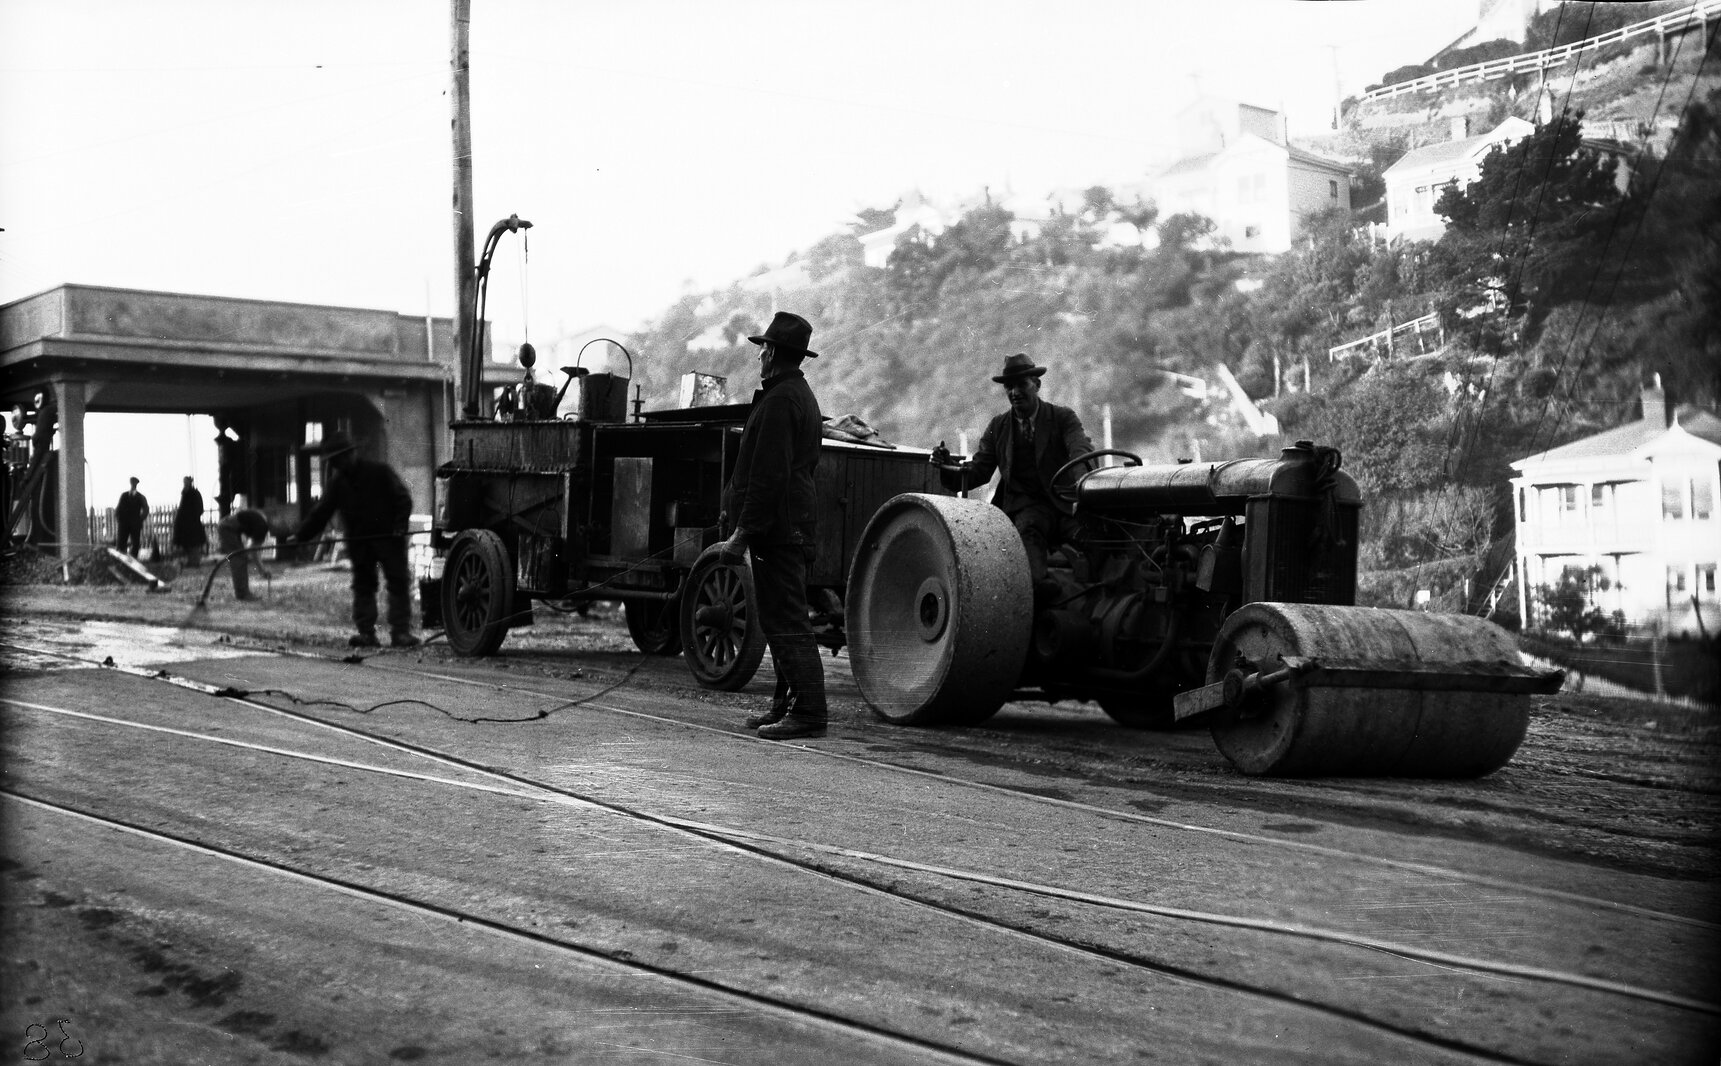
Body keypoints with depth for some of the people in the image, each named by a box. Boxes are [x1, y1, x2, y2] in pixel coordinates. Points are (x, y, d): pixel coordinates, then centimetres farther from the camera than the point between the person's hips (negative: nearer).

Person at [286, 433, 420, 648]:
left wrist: (400, 525, -19)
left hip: (388, 538, -4)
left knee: (399, 584, -4)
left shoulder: (380, 471, -7)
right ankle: (366, 633, 7)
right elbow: (321, 511, 7)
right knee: (362, 586, 4)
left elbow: (403, 499, -6)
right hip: (359, 545, 4)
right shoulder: (338, 481, 7)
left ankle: (400, 632, -1)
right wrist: (300, 534, -2)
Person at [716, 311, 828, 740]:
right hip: (794, 524, 11)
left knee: (786, 622, -9)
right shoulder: (802, 395, 19)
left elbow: (769, 475, -21)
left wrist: (743, 534, -21)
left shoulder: (780, 400, -15)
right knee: (782, 620, 15)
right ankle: (788, 703, 21)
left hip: (776, 527, -11)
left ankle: (809, 712, -8)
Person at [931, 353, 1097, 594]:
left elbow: (1082, 448, -9)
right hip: (1026, 506, 0)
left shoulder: (1063, 417, 9)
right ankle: (1037, 584, -55)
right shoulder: (997, 427, 16)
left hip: (1065, 500, 0)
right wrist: (949, 466, -12)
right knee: (1029, 529, -35)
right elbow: (978, 471, 11)